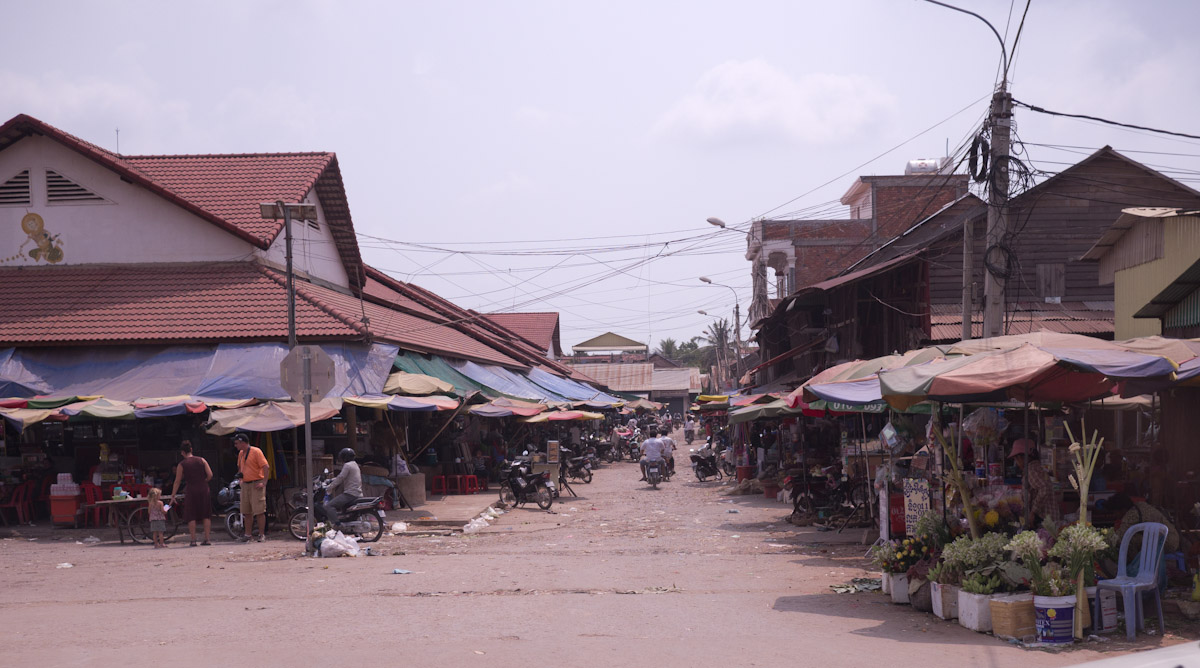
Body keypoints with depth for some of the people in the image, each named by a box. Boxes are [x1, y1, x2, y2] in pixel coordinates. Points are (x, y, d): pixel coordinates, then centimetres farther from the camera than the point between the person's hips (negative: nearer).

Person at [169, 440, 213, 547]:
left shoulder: (182, 465, -1)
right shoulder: (201, 460, 3)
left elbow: (177, 481, 1)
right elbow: (210, 475, -3)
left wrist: (173, 496, 7)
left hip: (191, 490, -2)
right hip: (203, 489, 2)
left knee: (191, 517, 4)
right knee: (206, 515, 7)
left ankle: (193, 541, 0)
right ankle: (206, 539, 5)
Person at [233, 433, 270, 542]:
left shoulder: (256, 451, -9)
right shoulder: (241, 453, 14)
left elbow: (266, 467, -14)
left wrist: (264, 483, -19)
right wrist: (240, 476, 13)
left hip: (256, 484, -8)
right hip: (245, 484, 8)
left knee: (259, 511, -7)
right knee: (246, 512, 8)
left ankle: (262, 534, -3)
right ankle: (248, 534, 15)